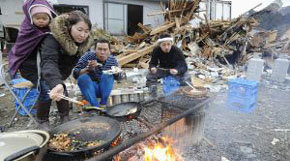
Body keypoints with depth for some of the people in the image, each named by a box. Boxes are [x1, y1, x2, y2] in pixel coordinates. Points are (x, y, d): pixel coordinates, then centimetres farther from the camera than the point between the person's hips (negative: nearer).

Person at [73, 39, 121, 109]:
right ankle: (96, 106, -31)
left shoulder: (112, 60, -7)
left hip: (105, 89, 1)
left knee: (107, 75, -25)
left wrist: (116, 73, -20)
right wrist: (87, 69, -34)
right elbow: (75, 74, -16)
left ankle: (103, 104, -21)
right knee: (82, 77, -28)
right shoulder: (88, 56, -13)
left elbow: (118, 77, 4)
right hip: (90, 88, -1)